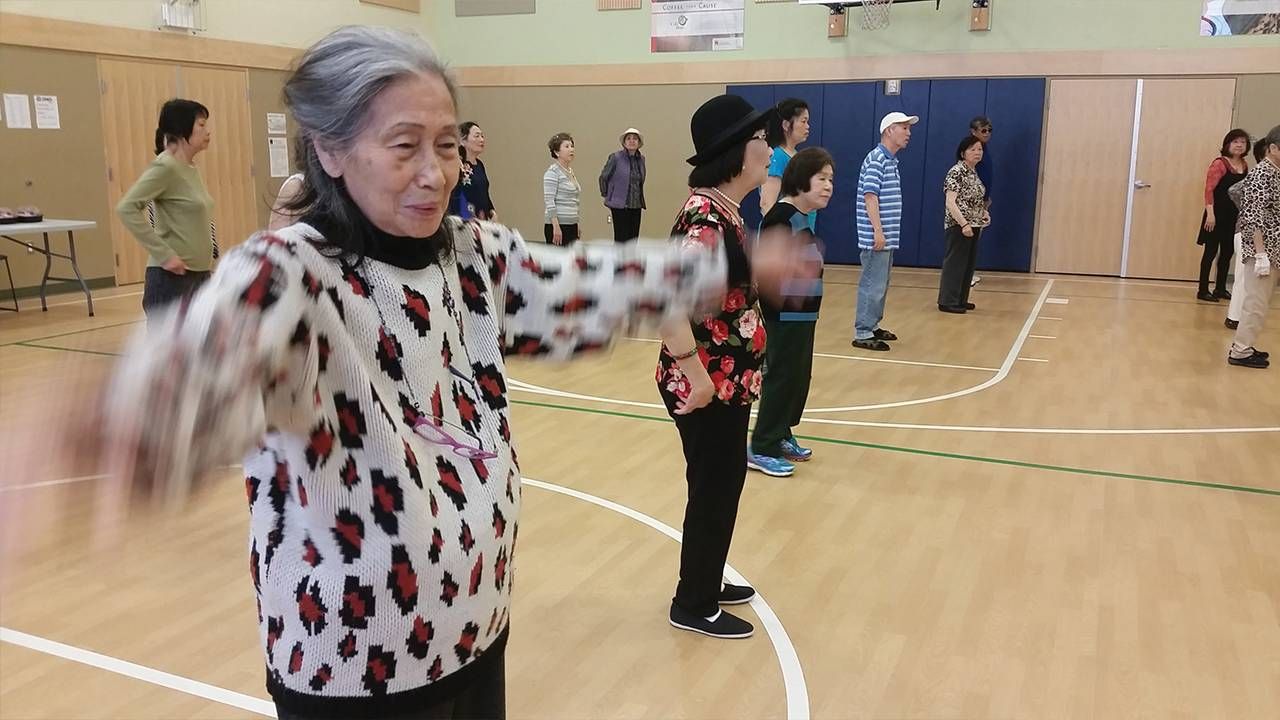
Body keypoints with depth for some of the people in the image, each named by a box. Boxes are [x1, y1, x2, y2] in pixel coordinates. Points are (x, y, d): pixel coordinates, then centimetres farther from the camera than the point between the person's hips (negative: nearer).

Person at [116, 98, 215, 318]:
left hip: (198, 276, 9)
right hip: (172, 280, -9)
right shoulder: (165, 167, -13)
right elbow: (126, 208, -22)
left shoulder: (189, 168, 11)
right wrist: (164, 254, -23)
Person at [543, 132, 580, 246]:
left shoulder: (570, 171, 16)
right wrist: (556, 227, -24)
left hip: (572, 227, 9)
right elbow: (549, 201, -18)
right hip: (558, 227, -9)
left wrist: (576, 228, 20)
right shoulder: (553, 172, -10)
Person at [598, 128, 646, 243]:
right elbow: (603, 177, 1)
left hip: (636, 206, 5)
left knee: (633, 240, 7)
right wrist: (606, 196, 5)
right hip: (620, 206, -5)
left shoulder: (641, 158, 7)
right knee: (621, 240, -5)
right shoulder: (616, 158, -8)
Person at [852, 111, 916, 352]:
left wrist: (886, 232, 20)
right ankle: (862, 334, -2)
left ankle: (872, 326, 26)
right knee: (872, 285, -7)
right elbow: (870, 196, -19)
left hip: (888, 236, 10)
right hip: (877, 237, -10)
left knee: (881, 284, 16)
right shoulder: (876, 159, -13)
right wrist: (878, 231, -23)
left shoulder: (892, 160, 17)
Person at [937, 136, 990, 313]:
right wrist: (964, 224, -26)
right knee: (955, 263, -5)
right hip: (959, 226, -9)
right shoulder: (956, 172, -13)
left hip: (973, 225, 9)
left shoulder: (973, 172, 14)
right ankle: (947, 302, 1)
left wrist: (983, 212, 7)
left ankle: (961, 300, 21)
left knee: (969, 264, 12)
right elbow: (951, 202, -20)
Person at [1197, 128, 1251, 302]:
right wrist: (1210, 213, -21)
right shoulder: (1220, 163, -12)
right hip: (1218, 214, -7)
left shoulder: (1245, 165, 9)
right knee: (1211, 251, -2)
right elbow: (1209, 189, -16)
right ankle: (1203, 290, 5)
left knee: (1228, 252, 13)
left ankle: (1220, 289, 24)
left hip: (1234, 215, 7)